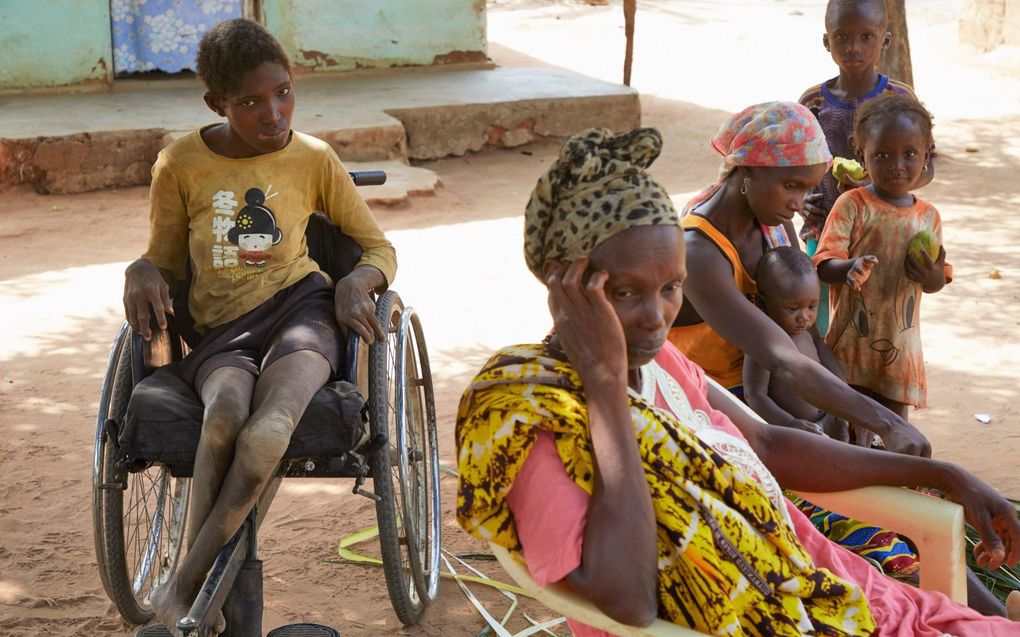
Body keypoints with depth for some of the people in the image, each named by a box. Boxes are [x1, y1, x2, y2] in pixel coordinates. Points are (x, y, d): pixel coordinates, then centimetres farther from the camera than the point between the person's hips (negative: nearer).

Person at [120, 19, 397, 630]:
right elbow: (167, 260, 17)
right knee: (227, 410, -37)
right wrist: (142, 272, -7)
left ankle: (183, 588, -28)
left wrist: (356, 283, -7)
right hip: (220, 334, 0)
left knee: (269, 424, -35)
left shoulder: (314, 159, 7)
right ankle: (209, 598, -29)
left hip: (300, 306, 0)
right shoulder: (181, 165, 6)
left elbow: (379, 247, 16)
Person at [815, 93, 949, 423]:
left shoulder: (928, 216, 4)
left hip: (900, 346, 4)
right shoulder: (852, 205, -9)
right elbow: (824, 266, -14)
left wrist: (933, 276, -12)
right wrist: (851, 269, -36)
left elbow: (937, 280, 13)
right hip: (852, 343, -4)